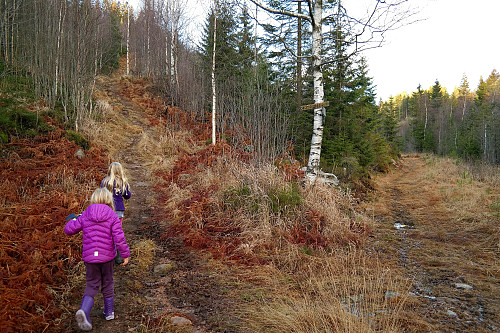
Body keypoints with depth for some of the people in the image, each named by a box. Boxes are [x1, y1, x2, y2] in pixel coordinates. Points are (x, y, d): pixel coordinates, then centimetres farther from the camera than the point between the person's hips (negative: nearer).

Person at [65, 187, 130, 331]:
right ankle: (109, 311, 31)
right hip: (107, 256, -1)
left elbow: (69, 230, 4)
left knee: (92, 285, 11)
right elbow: (119, 238, -15)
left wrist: (72, 221, 27)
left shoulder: (85, 215, -2)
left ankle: (84, 310, -13)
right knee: (107, 283, 17)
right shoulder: (112, 216, -10)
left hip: (89, 257, 1)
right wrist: (126, 254, -4)